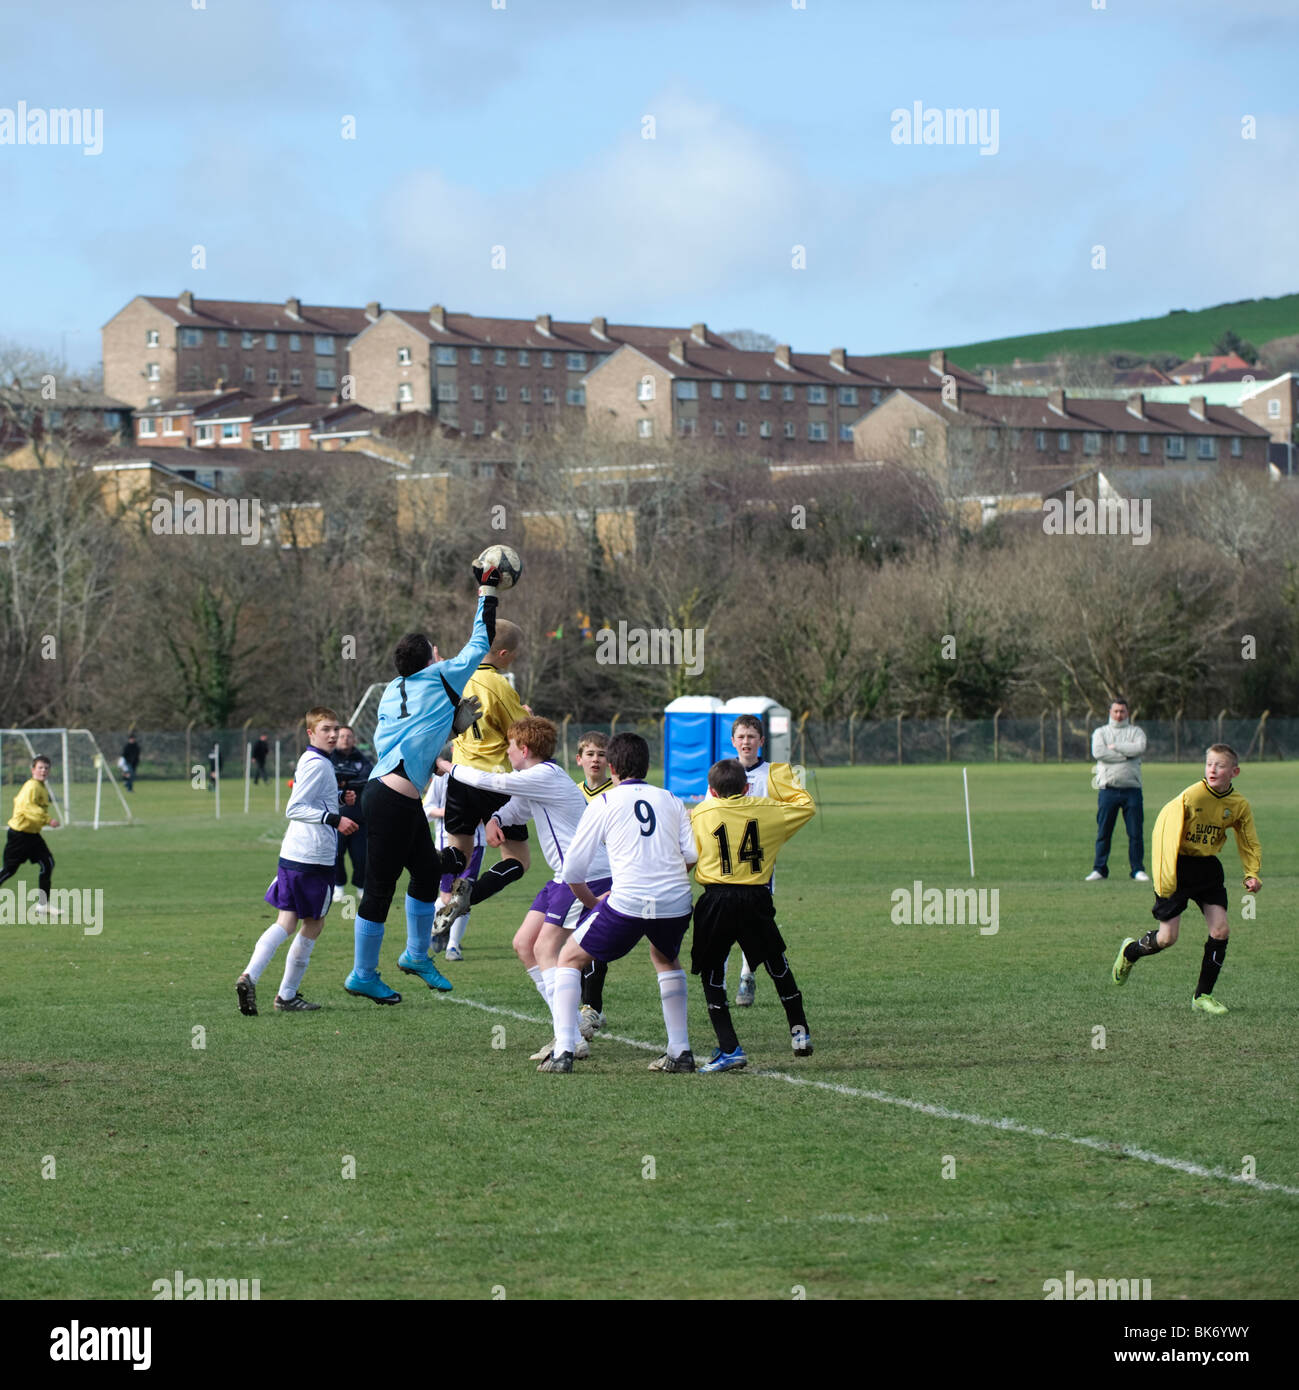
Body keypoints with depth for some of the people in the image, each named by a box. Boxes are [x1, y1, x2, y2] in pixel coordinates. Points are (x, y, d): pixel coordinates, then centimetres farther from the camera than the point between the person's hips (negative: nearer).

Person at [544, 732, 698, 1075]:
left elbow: (573, 869, 7)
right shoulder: (671, 801, 16)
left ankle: (563, 1051, 2)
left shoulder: (604, 802, 8)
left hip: (628, 903, -4)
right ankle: (680, 1051, 28)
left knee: (569, 959, 15)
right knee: (665, 958, 35)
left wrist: (591, 902, 25)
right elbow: (693, 855, 5)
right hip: (676, 902, 4)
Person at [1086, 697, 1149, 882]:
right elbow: (1098, 752, -8)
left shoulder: (1136, 731, 12)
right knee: (1103, 832, 1)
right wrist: (1126, 754, -7)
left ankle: (1138, 869, 6)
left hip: (1131, 789, 0)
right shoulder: (1101, 732, 12)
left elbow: (1139, 748, -10)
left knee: (1136, 832, -1)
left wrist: (1115, 747, -6)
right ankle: (1099, 869, 7)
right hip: (1108, 789, 0)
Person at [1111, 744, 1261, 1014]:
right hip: (1179, 866, -4)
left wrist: (1252, 874, -7)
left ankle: (1203, 995, 4)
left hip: (1207, 867, 4)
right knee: (1167, 938, -4)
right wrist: (1165, 878, -23)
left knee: (1220, 930, -9)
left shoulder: (1239, 805, -4)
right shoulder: (1190, 797, -19)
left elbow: (1249, 844, 10)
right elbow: (1165, 833, -18)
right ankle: (1129, 952, 30)